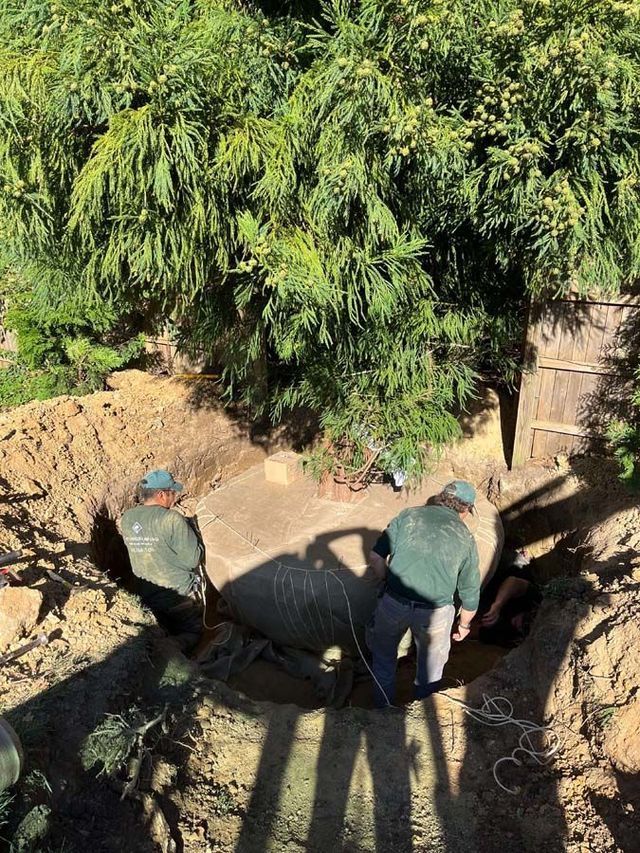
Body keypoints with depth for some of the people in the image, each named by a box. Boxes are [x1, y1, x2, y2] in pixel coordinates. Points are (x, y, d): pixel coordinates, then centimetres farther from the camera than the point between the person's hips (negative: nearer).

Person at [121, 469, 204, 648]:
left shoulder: (126, 519, -4)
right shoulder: (172, 519, -25)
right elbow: (193, 559, -20)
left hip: (145, 594, 6)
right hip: (179, 593, -6)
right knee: (192, 634, 8)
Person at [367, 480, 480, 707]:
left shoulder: (409, 515, 6)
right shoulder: (465, 538, 9)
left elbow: (375, 558, -1)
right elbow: (470, 591, 16)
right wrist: (464, 625, 32)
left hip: (393, 603, 0)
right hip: (435, 611, 0)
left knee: (383, 657, 28)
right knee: (431, 665, 27)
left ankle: (383, 711, 43)